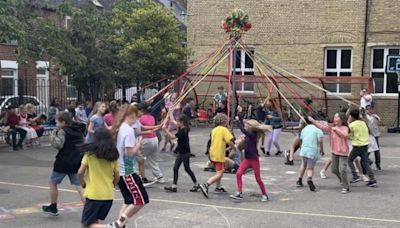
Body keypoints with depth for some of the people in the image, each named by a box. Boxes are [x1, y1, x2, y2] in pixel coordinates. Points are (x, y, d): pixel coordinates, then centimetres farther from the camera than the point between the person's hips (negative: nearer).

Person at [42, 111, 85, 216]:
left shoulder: (62, 131, -12)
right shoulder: (78, 130, 11)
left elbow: (58, 145, -24)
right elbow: (82, 144, 19)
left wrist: (53, 136, -11)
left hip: (63, 162, -6)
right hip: (76, 162, 6)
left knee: (53, 183, 15)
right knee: (79, 185, 3)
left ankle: (53, 207, 25)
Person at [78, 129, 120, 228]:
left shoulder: (90, 153, -5)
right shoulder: (113, 156, 4)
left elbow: (80, 172, -8)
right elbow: (117, 177, 8)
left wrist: (83, 184, 10)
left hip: (93, 194, -4)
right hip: (108, 195, 5)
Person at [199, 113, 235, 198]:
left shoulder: (214, 130, 12)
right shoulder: (224, 129, -10)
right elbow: (229, 141, -17)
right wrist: (234, 147, 0)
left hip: (212, 153, 8)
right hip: (219, 155, -8)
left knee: (220, 171, 24)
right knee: (219, 173, -9)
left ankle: (218, 188, 29)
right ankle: (205, 185, -24)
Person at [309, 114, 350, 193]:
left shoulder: (345, 128, -8)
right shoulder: (331, 128, 4)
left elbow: (345, 135, -28)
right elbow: (321, 126, -4)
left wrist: (336, 129, -29)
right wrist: (312, 120, -12)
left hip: (343, 152, -6)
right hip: (334, 152, 6)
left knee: (342, 170, -13)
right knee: (334, 170, 13)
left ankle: (346, 187, -1)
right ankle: (342, 179, 41)